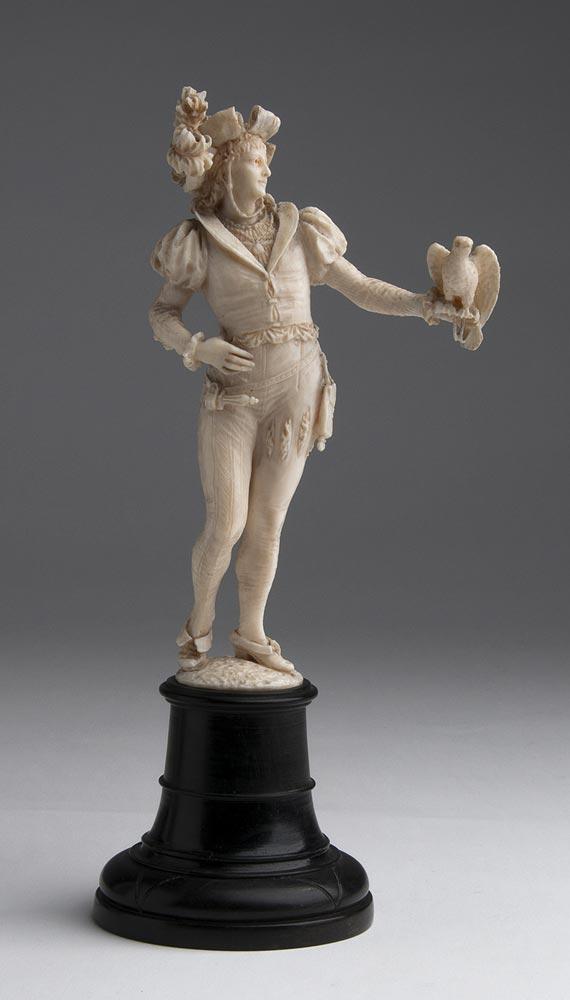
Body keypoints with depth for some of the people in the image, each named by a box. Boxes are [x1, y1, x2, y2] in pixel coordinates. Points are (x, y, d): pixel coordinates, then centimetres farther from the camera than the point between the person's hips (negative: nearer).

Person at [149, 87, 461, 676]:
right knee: (226, 522, -5)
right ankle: (198, 624, 19)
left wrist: (427, 305, -3)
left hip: (298, 389, 2)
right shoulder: (200, 241, 0)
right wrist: (197, 348, -14)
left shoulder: (299, 230, 6)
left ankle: (251, 634, 22)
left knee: (268, 523, 7)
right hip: (233, 390, -2)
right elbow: (162, 312, 4)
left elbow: (360, 288, 7)